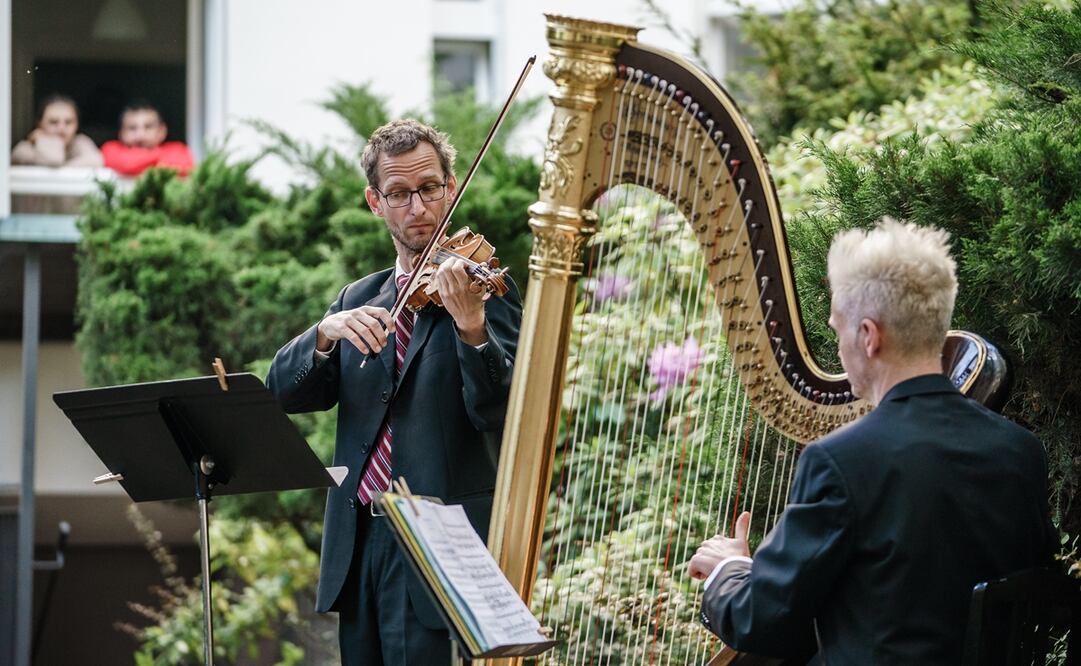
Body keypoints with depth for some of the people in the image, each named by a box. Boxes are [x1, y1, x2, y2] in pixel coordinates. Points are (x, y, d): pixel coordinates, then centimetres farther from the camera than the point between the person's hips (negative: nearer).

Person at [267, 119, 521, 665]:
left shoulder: (485, 289, -2)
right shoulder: (357, 301, 16)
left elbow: (501, 413, -15)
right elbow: (285, 391, 4)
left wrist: (472, 329, -33)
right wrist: (327, 333, -16)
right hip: (358, 543, 6)